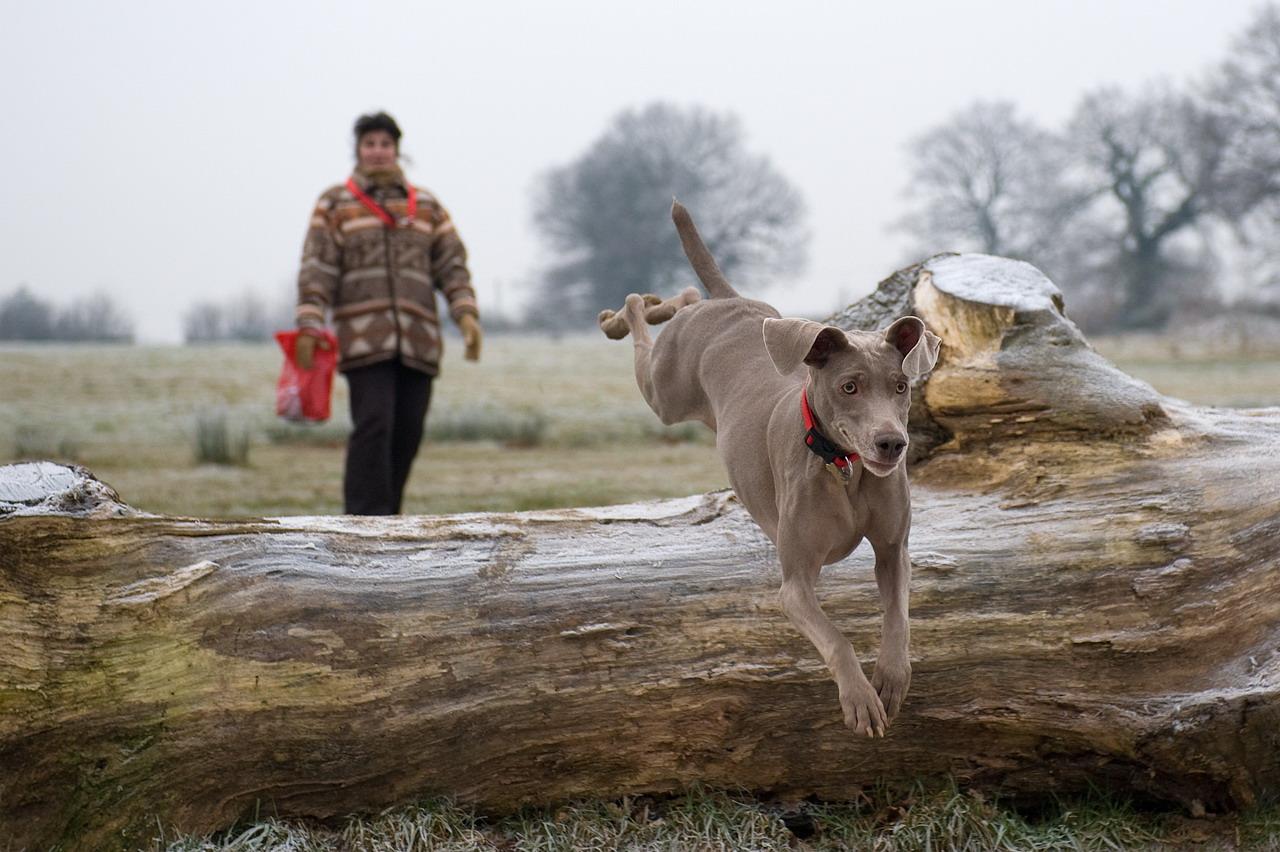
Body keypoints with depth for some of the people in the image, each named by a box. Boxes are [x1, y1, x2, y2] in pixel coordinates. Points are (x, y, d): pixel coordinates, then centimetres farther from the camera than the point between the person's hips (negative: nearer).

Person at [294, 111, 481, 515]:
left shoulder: (427, 206, 17)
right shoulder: (334, 204, 9)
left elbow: (452, 265, 11)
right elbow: (317, 269, 1)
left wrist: (466, 314, -5)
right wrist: (309, 325, -11)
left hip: (418, 341, 4)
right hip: (364, 340, -4)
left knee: (407, 433, 2)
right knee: (374, 425, -15)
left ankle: (385, 514, 13)